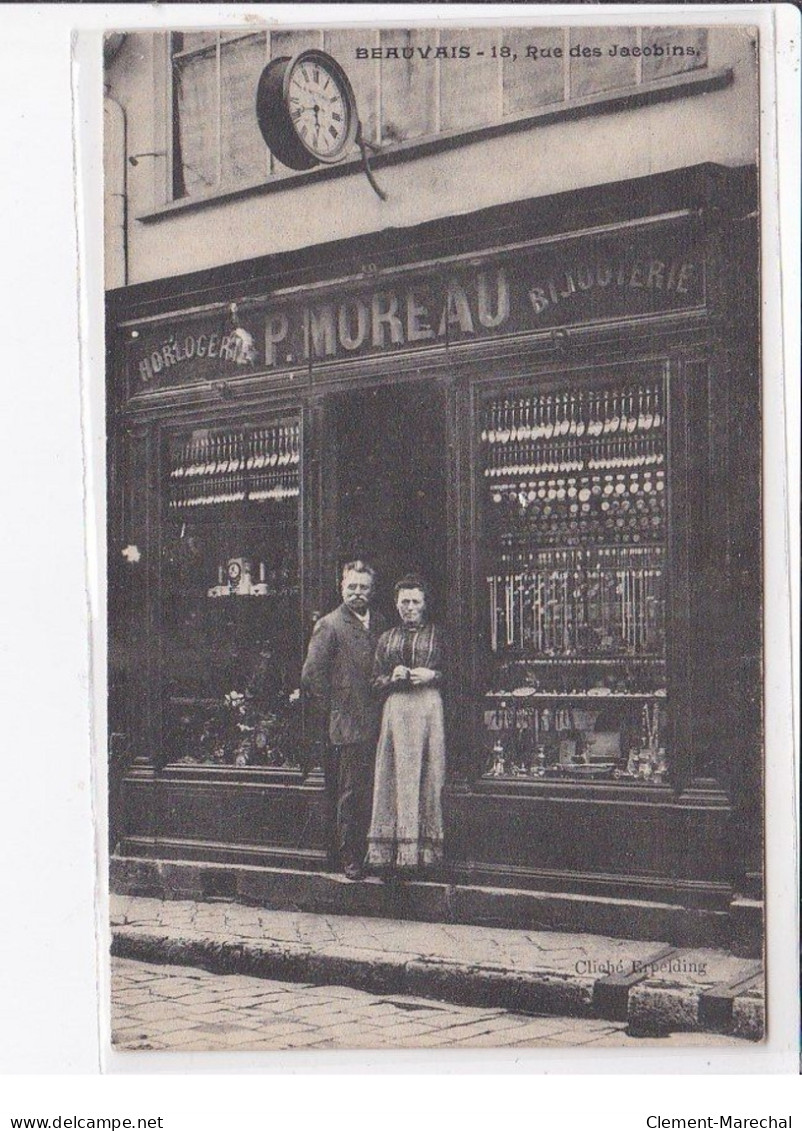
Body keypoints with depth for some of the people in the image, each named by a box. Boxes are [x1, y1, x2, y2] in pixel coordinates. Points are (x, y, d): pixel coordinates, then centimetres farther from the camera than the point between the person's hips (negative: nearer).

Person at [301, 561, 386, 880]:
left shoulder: (380, 623, 14)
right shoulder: (329, 626, -4)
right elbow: (311, 674, -9)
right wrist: (332, 709, -6)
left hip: (378, 723, 5)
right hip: (349, 725, -5)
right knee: (351, 794, -1)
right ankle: (349, 859, 7)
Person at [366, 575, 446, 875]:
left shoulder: (438, 635, 9)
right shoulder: (387, 639, 17)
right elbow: (375, 680, 16)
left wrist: (432, 676, -9)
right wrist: (393, 678, -3)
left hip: (429, 706, -2)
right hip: (395, 709, 2)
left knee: (428, 775, -4)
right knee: (396, 777, -3)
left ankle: (426, 847, 0)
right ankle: (395, 848, -2)